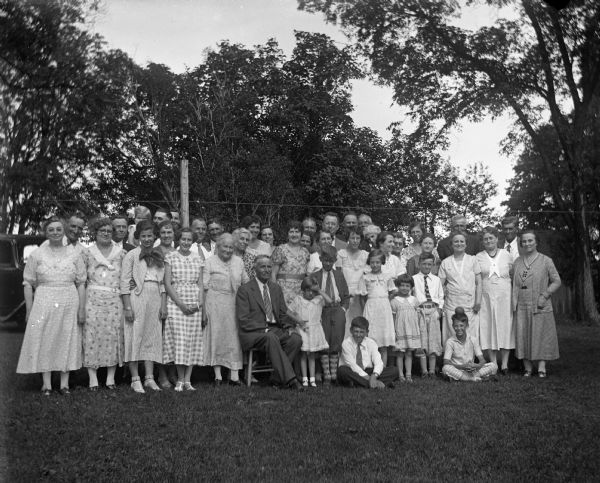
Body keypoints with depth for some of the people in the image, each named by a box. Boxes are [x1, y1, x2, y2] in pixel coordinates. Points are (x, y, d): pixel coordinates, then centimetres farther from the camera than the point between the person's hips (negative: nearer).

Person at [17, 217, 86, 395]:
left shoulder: (74, 254, 5)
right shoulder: (37, 254, 4)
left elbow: (81, 284, 5)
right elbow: (28, 284, 3)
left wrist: (82, 309, -1)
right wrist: (29, 310, -3)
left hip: (69, 303, 1)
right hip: (44, 302, 0)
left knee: (67, 341, 3)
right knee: (44, 341, 0)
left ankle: (64, 383, 11)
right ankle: (46, 383, 8)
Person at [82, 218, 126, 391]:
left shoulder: (121, 253, 8)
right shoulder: (87, 253, 7)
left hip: (115, 299, 1)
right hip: (93, 298, -1)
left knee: (113, 334, 0)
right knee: (92, 335, -4)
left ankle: (111, 378, 9)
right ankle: (93, 378, 4)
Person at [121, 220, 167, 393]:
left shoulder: (159, 256, 14)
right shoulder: (132, 255, -1)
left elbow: (162, 282, 13)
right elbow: (125, 282, -6)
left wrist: (164, 305, 6)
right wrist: (127, 306, -12)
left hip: (155, 299, 5)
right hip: (137, 299, -5)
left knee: (152, 337, 5)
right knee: (135, 337, -3)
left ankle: (150, 378, 10)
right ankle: (135, 379, 3)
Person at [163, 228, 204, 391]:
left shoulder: (197, 259, 10)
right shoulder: (170, 257, 2)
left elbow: (200, 284, 10)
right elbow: (167, 284, -3)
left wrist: (200, 303, -5)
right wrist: (181, 304, -11)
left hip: (194, 306, 3)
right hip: (176, 303, -3)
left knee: (193, 340, 0)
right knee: (179, 340, -7)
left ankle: (188, 380, 6)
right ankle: (180, 379, 2)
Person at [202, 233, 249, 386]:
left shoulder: (238, 262, 10)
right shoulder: (210, 262, 0)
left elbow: (246, 282, 17)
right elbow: (205, 287, -4)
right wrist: (204, 310, -9)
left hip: (234, 304, 3)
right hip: (215, 303, -3)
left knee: (234, 337, 1)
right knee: (216, 336, 0)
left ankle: (234, 375, 3)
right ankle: (217, 375, 6)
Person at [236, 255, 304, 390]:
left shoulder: (276, 288, 18)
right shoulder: (245, 290, 0)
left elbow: (283, 313, 17)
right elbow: (243, 320, -8)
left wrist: (289, 327, -5)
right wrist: (265, 330, -18)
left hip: (275, 329, 5)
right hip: (253, 332, -5)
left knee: (296, 339, -23)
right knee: (271, 338, -37)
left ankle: (278, 376, -13)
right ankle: (289, 379, -35)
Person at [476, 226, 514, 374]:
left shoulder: (506, 255, 6)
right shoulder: (478, 257, 6)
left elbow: (514, 275, 11)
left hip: (504, 296, 0)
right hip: (486, 297, 0)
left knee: (505, 328, 0)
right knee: (488, 329, 0)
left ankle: (504, 364, 6)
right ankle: (493, 363, 6)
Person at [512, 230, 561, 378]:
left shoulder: (546, 261, 0)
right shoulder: (517, 262, 10)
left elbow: (556, 281, 2)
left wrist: (545, 295, -11)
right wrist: (514, 303, 4)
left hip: (540, 306, -3)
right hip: (521, 307, 3)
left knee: (541, 335, 0)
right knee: (523, 335, 2)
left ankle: (541, 367, 5)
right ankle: (527, 367, 10)